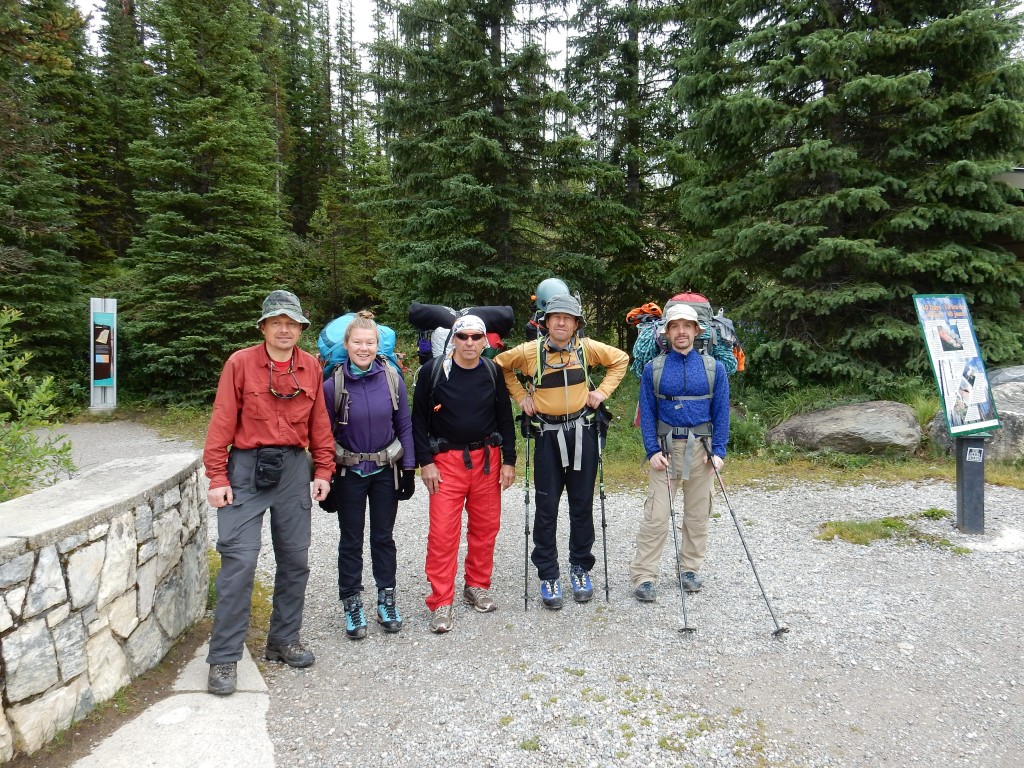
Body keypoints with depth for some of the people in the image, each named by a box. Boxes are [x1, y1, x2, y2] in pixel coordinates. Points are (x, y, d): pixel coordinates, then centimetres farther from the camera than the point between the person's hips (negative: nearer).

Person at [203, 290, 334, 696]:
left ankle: (284, 640, 27)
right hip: (247, 468, -4)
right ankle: (224, 657, 6)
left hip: (293, 468, 4)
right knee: (239, 560, -6)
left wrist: (323, 470, 5)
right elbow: (222, 422, -7)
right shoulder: (240, 363, -5)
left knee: (295, 559, 10)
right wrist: (217, 477, -10)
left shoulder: (311, 368, 5)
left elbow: (319, 423, 9)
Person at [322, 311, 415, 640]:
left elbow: (404, 426, 1)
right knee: (351, 540, 10)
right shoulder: (333, 384, -10)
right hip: (349, 473, -1)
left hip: (385, 470, 1)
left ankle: (387, 601, 27)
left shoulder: (392, 380, -6)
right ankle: (352, 606, 23)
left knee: (384, 537, 12)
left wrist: (409, 468, -1)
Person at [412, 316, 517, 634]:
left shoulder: (492, 372, 3)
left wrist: (509, 460, 5)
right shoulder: (433, 371, -6)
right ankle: (441, 602, 5)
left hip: (487, 459, 3)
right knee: (443, 531, -5)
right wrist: (425, 462, -7)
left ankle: (478, 586, 29)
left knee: (485, 526, 10)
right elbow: (419, 419, -2)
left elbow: (505, 418, 9)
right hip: (446, 460, -3)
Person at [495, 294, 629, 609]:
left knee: (582, 505, 9)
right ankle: (548, 576, 13)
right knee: (546, 507, 2)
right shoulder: (530, 351, -4)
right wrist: (520, 395, 4)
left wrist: (603, 390, 2)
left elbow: (621, 359, 12)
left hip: (582, 432, 1)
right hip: (548, 435, -1)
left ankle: (580, 568, 25)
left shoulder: (588, 348, -2)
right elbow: (500, 365, 12)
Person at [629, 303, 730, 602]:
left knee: (697, 514, 11)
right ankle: (644, 576, 2)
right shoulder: (653, 368, 0)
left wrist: (719, 451, -5)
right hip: (666, 448, -1)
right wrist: (652, 451, -7)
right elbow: (647, 413, 1)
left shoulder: (714, 368, 2)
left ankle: (690, 569, 25)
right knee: (656, 515, -4)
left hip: (701, 448, 2)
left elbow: (721, 412, 3)